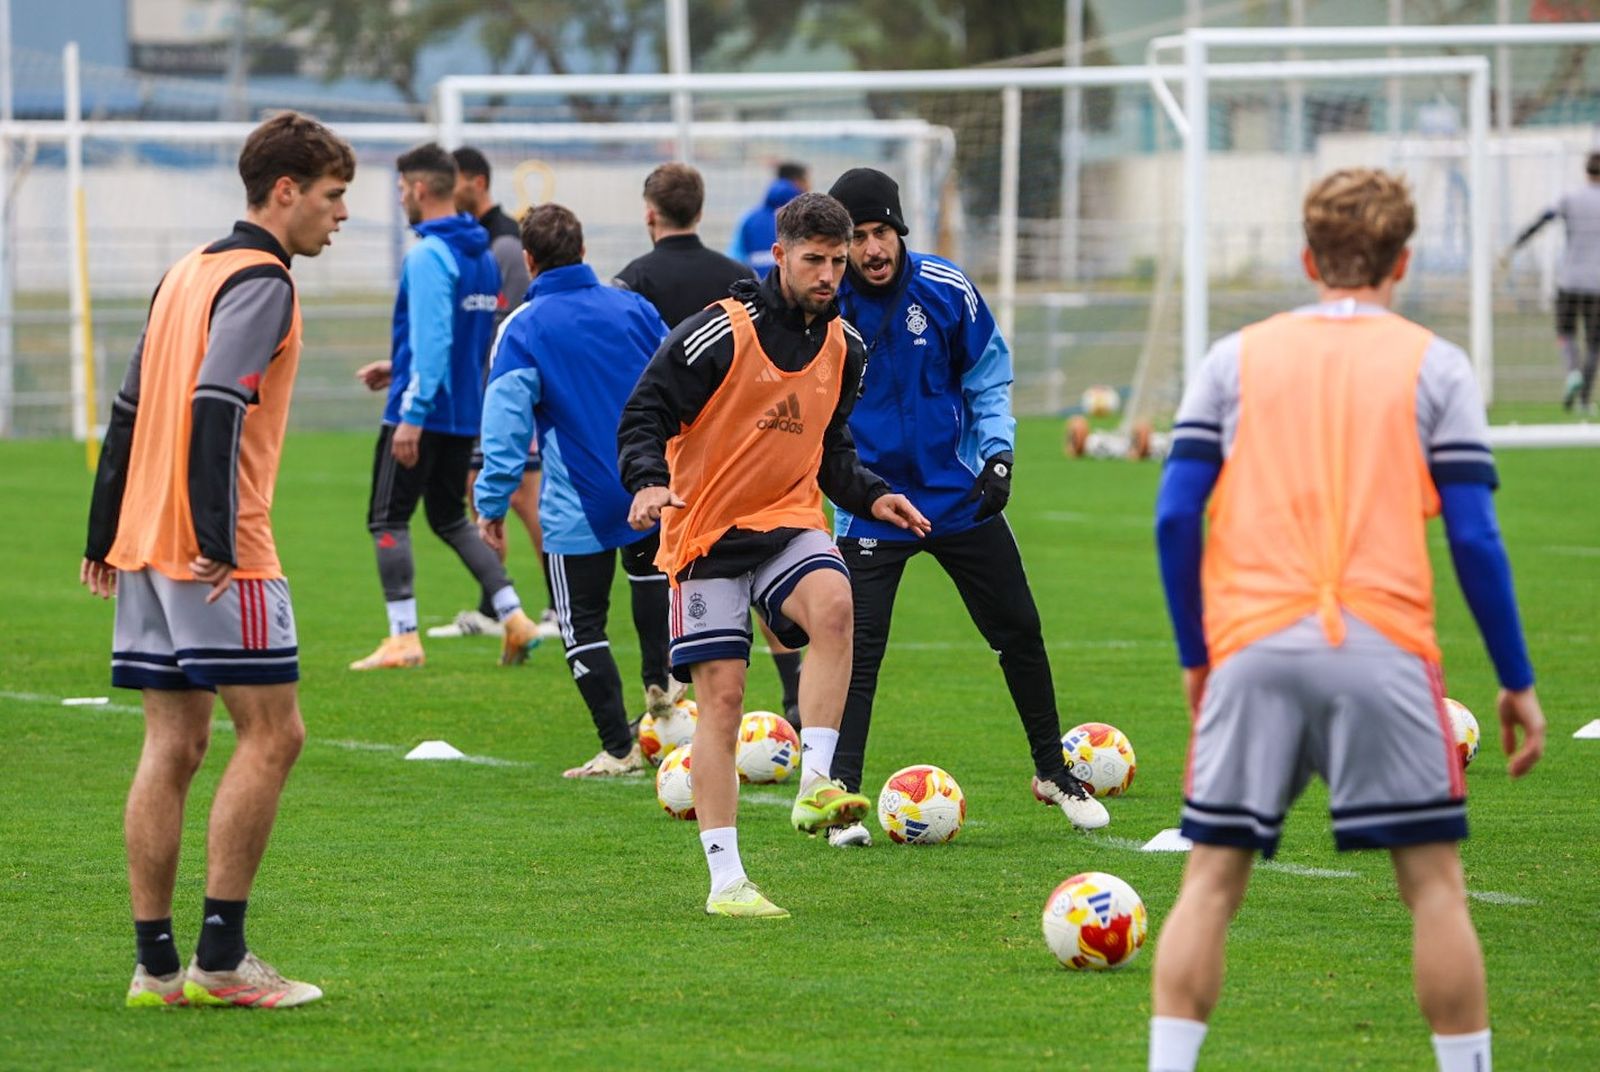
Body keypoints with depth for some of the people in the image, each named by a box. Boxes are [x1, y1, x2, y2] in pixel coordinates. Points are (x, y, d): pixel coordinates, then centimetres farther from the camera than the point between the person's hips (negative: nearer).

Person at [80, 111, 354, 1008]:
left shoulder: (187, 273, 18)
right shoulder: (261, 282, -9)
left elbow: (129, 409, 19)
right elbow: (215, 407, -21)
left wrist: (104, 536, 22)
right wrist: (218, 541, -24)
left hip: (143, 543, 9)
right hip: (215, 554, -9)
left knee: (173, 746, 8)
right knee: (272, 733, -4)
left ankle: (156, 964, 6)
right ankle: (221, 957, -7)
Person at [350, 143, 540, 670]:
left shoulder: (428, 254, -16)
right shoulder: (481, 254, 12)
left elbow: (433, 338, -23)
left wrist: (413, 413, -23)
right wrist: (399, 368, 25)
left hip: (424, 410, -9)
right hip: (466, 411, 9)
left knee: (388, 520, 1)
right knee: (450, 518, 18)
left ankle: (403, 637, -2)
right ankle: (514, 618, 8)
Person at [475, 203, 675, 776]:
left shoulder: (522, 329, -9)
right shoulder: (634, 308, 1)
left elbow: (506, 423, -13)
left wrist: (492, 503, -8)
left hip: (578, 506, -5)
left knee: (583, 623, 5)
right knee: (649, 570, 35)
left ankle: (619, 749, 3)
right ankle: (659, 685, 29)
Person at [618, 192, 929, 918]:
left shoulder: (843, 347, 7)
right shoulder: (718, 333, -12)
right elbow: (644, 416, -10)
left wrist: (871, 496, 5)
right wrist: (649, 482, -27)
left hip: (789, 519, 4)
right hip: (707, 531, -4)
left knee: (833, 603, -31)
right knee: (721, 695, -6)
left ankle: (814, 786, -29)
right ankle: (725, 880, 0)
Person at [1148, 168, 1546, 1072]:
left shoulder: (1236, 358, 14)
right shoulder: (1434, 366, 8)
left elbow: (1175, 516, 6)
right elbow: (1474, 538, 1)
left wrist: (1196, 656, 15)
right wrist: (1519, 683, 7)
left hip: (1251, 653, 2)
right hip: (1382, 651, -2)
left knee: (1212, 879, 4)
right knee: (1434, 881, 4)